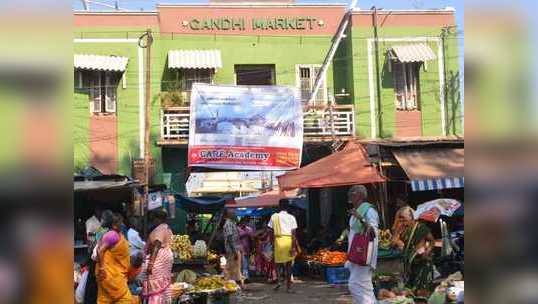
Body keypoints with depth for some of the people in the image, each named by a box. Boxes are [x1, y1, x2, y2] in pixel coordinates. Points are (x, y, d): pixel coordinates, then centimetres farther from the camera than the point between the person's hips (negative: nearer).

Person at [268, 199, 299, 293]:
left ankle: (278, 281, -8)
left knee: (278, 262, 12)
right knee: (288, 264, 8)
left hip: (278, 240, 0)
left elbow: (271, 232, 4)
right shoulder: (291, 217, 2)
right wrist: (293, 247, -5)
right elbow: (293, 233, -4)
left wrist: (273, 243, 12)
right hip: (289, 240, 0)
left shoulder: (274, 217, 4)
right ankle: (288, 286, 10)